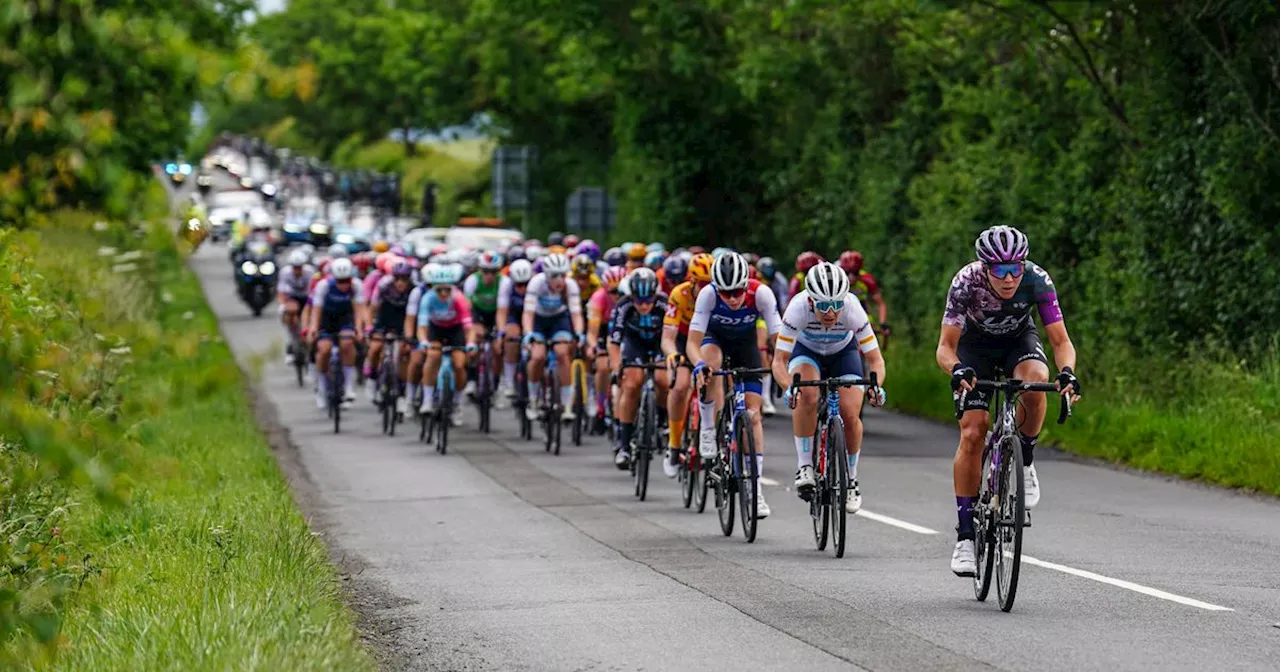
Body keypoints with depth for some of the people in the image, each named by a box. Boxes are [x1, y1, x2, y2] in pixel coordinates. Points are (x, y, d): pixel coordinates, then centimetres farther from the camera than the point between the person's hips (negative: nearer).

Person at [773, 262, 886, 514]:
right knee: (807, 396, -32)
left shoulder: (853, 311, -35)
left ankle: (851, 480, 7)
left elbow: (876, 360, -29)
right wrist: (789, 387, -54)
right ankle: (804, 467, -19)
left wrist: (876, 385, -50)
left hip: (844, 353, 1)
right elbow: (779, 361, -34)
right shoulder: (798, 309, -37)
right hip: (807, 351, -1)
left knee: (850, 416, -17)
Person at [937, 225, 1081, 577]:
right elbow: (945, 346, -30)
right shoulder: (966, 282, -32)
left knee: (1036, 380, -35)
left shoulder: (1037, 280, -30)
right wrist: (957, 369, -52)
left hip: (1020, 339, 1)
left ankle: (1024, 462, -9)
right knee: (972, 433, -15)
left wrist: (1067, 372, -48)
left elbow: (1061, 341, -27)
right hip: (976, 343, -1)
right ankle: (965, 535, -8)